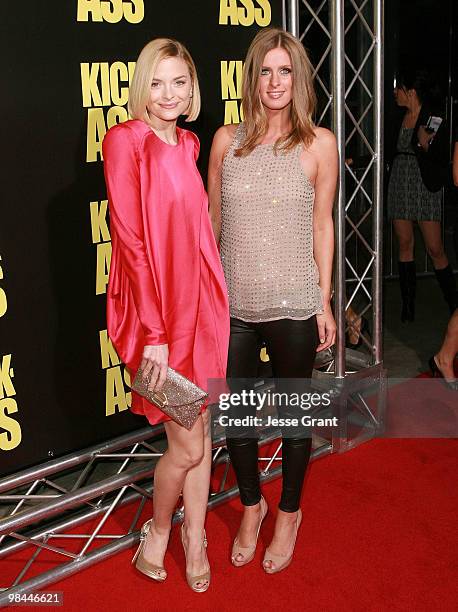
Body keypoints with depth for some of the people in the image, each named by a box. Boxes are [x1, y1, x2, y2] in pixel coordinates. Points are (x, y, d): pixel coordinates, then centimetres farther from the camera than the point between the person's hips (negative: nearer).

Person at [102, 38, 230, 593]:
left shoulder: (187, 143, 11)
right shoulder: (126, 141, -11)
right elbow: (130, 240, -16)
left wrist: (212, 300, 9)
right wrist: (155, 333, -17)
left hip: (201, 298, 7)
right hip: (156, 307, -7)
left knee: (201, 426, 15)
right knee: (187, 446, 1)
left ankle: (195, 539, 33)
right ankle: (157, 530, 30)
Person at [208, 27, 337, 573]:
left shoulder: (319, 144, -3)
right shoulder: (226, 140, 2)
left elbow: (322, 224, 1)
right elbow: (211, 220, 8)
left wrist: (324, 301, 0)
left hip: (292, 306, -2)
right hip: (231, 303, 2)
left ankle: (288, 513, 37)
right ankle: (251, 505, 40)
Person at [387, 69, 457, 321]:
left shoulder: (435, 122, -7)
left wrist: (425, 146, -20)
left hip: (426, 188, -5)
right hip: (400, 186, 5)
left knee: (435, 249, -5)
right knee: (404, 245, 7)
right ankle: (408, 305, 14)